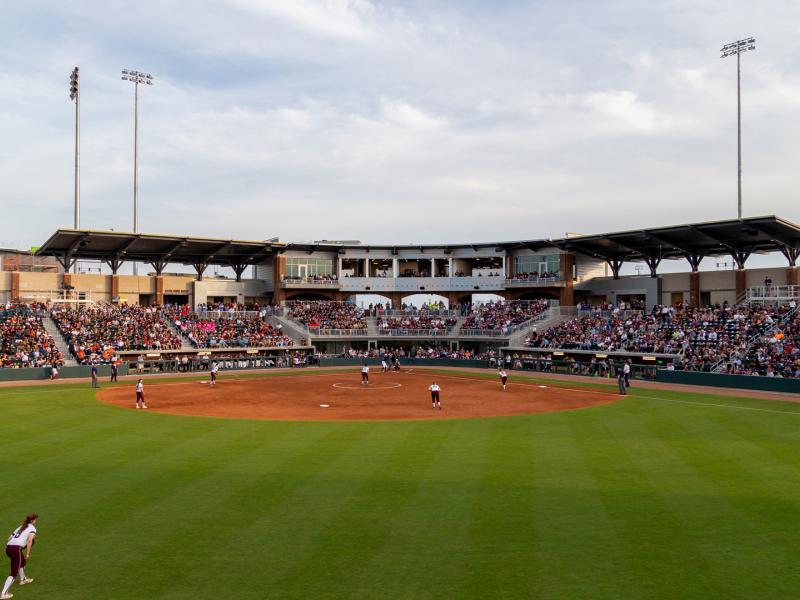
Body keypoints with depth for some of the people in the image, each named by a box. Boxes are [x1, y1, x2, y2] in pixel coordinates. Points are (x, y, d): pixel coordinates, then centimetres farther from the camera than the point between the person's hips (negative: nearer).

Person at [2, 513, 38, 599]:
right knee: (14, 573, -6)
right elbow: (30, 540, -10)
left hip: (8, 547, 8)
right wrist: (27, 554, -8)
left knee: (22, 561, 34)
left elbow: (9, 539, 24)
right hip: (16, 548, -8)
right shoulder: (32, 528, 7)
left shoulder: (21, 527, 28)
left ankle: (23, 579, 53)